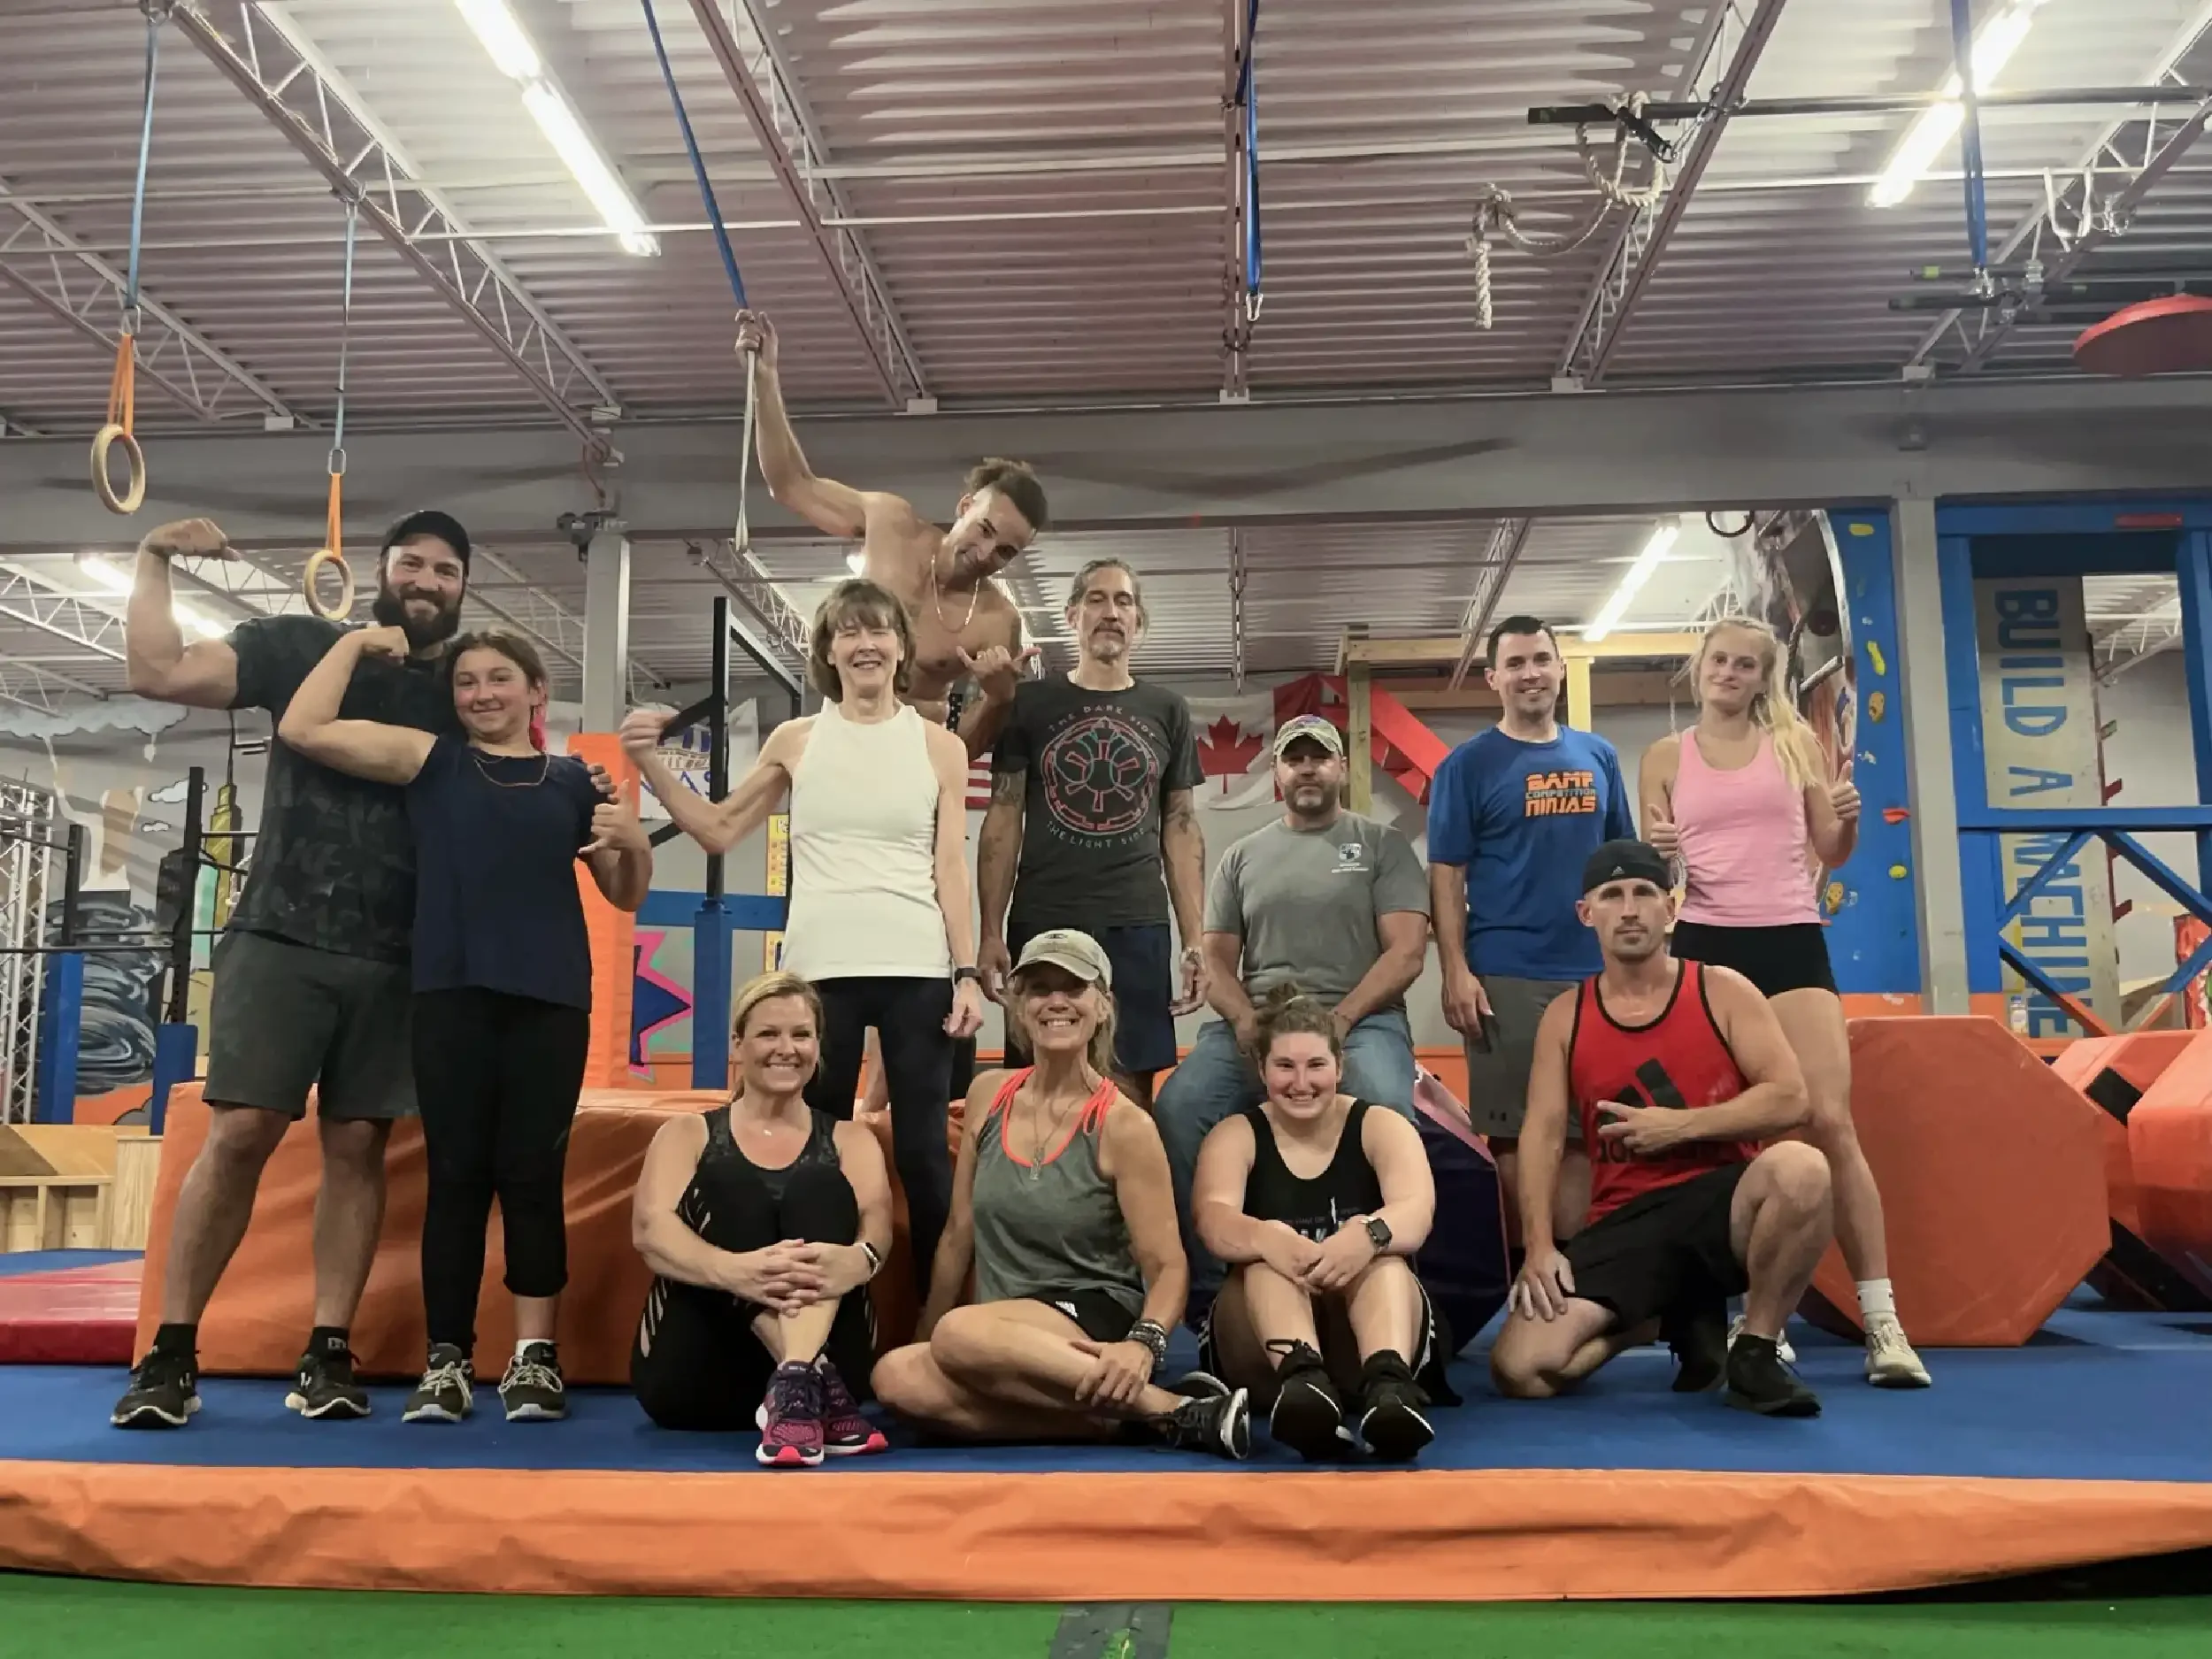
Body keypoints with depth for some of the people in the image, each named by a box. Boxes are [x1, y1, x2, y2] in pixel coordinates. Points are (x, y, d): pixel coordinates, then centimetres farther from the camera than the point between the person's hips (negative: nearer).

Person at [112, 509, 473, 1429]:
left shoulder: (466, 695, 11)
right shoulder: (302, 646, 5)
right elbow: (158, 672, -3)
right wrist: (153, 559, -6)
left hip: (397, 961, 2)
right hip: (281, 938, -2)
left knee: (356, 1146, 2)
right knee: (238, 1134, -6)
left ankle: (328, 1353, 8)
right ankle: (171, 1353, 3)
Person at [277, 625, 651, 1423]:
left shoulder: (573, 780, 13)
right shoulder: (430, 762, 11)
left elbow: (626, 896, 17)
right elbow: (302, 729, 2)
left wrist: (635, 841, -3)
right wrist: (358, 640, 6)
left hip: (550, 1000, 0)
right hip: (453, 995, 0)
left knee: (532, 1174, 0)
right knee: (456, 1174, 0)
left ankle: (534, 1356, 6)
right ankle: (447, 1360, 6)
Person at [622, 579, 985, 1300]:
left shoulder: (939, 746, 7)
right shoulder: (795, 741, 8)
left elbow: (950, 869, 5)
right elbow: (719, 831, 13)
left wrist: (967, 974, -1)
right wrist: (651, 764, 2)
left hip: (917, 972, -1)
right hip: (820, 970, 1)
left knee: (923, 1148, 1)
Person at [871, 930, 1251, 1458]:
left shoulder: (1124, 1126, -6)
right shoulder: (988, 1095, 8)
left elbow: (1168, 1268, -6)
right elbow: (959, 1235, 14)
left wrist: (1144, 1345, -26)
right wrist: (923, 1338, 14)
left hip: (1095, 1319, -5)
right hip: (1005, 1333, 5)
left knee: (961, 1333, -36)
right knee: (896, 1376, -28)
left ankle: (1173, 1409, -25)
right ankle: (1116, 1417, -20)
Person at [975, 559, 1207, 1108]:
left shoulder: (1167, 711, 12)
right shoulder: (1029, 703, 7)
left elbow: (1181, 830, 11)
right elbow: (1003, 821, 5)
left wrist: (1194, 941, 3)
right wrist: (991, 932, -4)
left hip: (1138, 925, 1)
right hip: (1042, 922, -1)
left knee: (1131, 1088, 0)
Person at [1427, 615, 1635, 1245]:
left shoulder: (1597, 756, 11)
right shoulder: (1468, 764, 0)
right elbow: (1446, 874, -4)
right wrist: (1456, 972, -12)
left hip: (1595, 970, 4)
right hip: (1506, 977, -4)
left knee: (1584, 1131, 7)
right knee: (1516, 1135, 2)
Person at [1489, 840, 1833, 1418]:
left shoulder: (1721, 991, 2)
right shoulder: (1565, 1017, 7)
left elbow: (1789, 1099, -6)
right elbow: (1542, 1135, 1)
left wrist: (1678, 1126, -12)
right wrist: (1539, 1246, -12)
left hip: (1721, 1200, -2)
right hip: (1624, 1223, 2)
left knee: (1799, 1168, -39)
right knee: (1519, 1369, -18)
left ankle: (1755, 1353, -13)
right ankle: (1674, 1317, 12)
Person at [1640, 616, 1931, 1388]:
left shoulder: (1795, 741, 10)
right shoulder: (1666, 757, 8)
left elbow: (1831, 854, 11)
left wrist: (1849, 817, -10)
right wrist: (1658, 851, -14)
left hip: (1792, 941, 0)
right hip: (1706, 944, 0)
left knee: (1830, 1122, -10)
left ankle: (1882, 1321, -6)